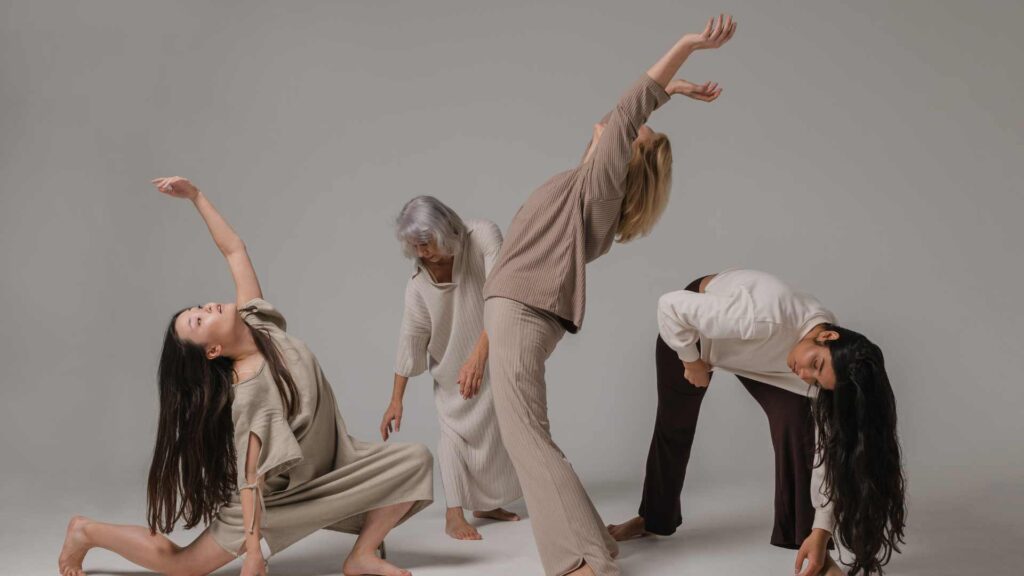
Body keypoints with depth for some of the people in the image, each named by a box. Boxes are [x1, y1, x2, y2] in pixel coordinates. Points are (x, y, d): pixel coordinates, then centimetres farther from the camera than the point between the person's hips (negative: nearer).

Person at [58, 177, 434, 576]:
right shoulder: (249, 393, -31)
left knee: (415, 462, -10)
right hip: (281, 493, -7)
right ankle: (87, 532, 14)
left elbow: (234, 250, -5)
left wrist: (195, 196, -10)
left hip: (329, 465, 7)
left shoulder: (255, 322, -12)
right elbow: (251, 478, -32)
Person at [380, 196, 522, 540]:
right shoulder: (419, 284, -25)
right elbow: (411, 340, -17)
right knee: (455, 429, -9)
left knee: (494, 427, 11)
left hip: (495, 353, 1)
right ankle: (454, 515, -6)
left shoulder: (483, 237, -32)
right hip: (452, 363, -1)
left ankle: (486, 504, 26)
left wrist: (479, 355, -52)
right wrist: (396, 400, -15)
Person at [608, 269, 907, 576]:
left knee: (796, 419, -20)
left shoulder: (820, 373, -29)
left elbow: (827, 449, -26)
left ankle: (804, 537, -7)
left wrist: (821, 531, -29)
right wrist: (692, 361, -22)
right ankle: (654, 518, 35)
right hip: (690, 327, -2)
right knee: (673, 424, 10)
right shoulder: (764, 319, -46)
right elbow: (671, 305, -37)